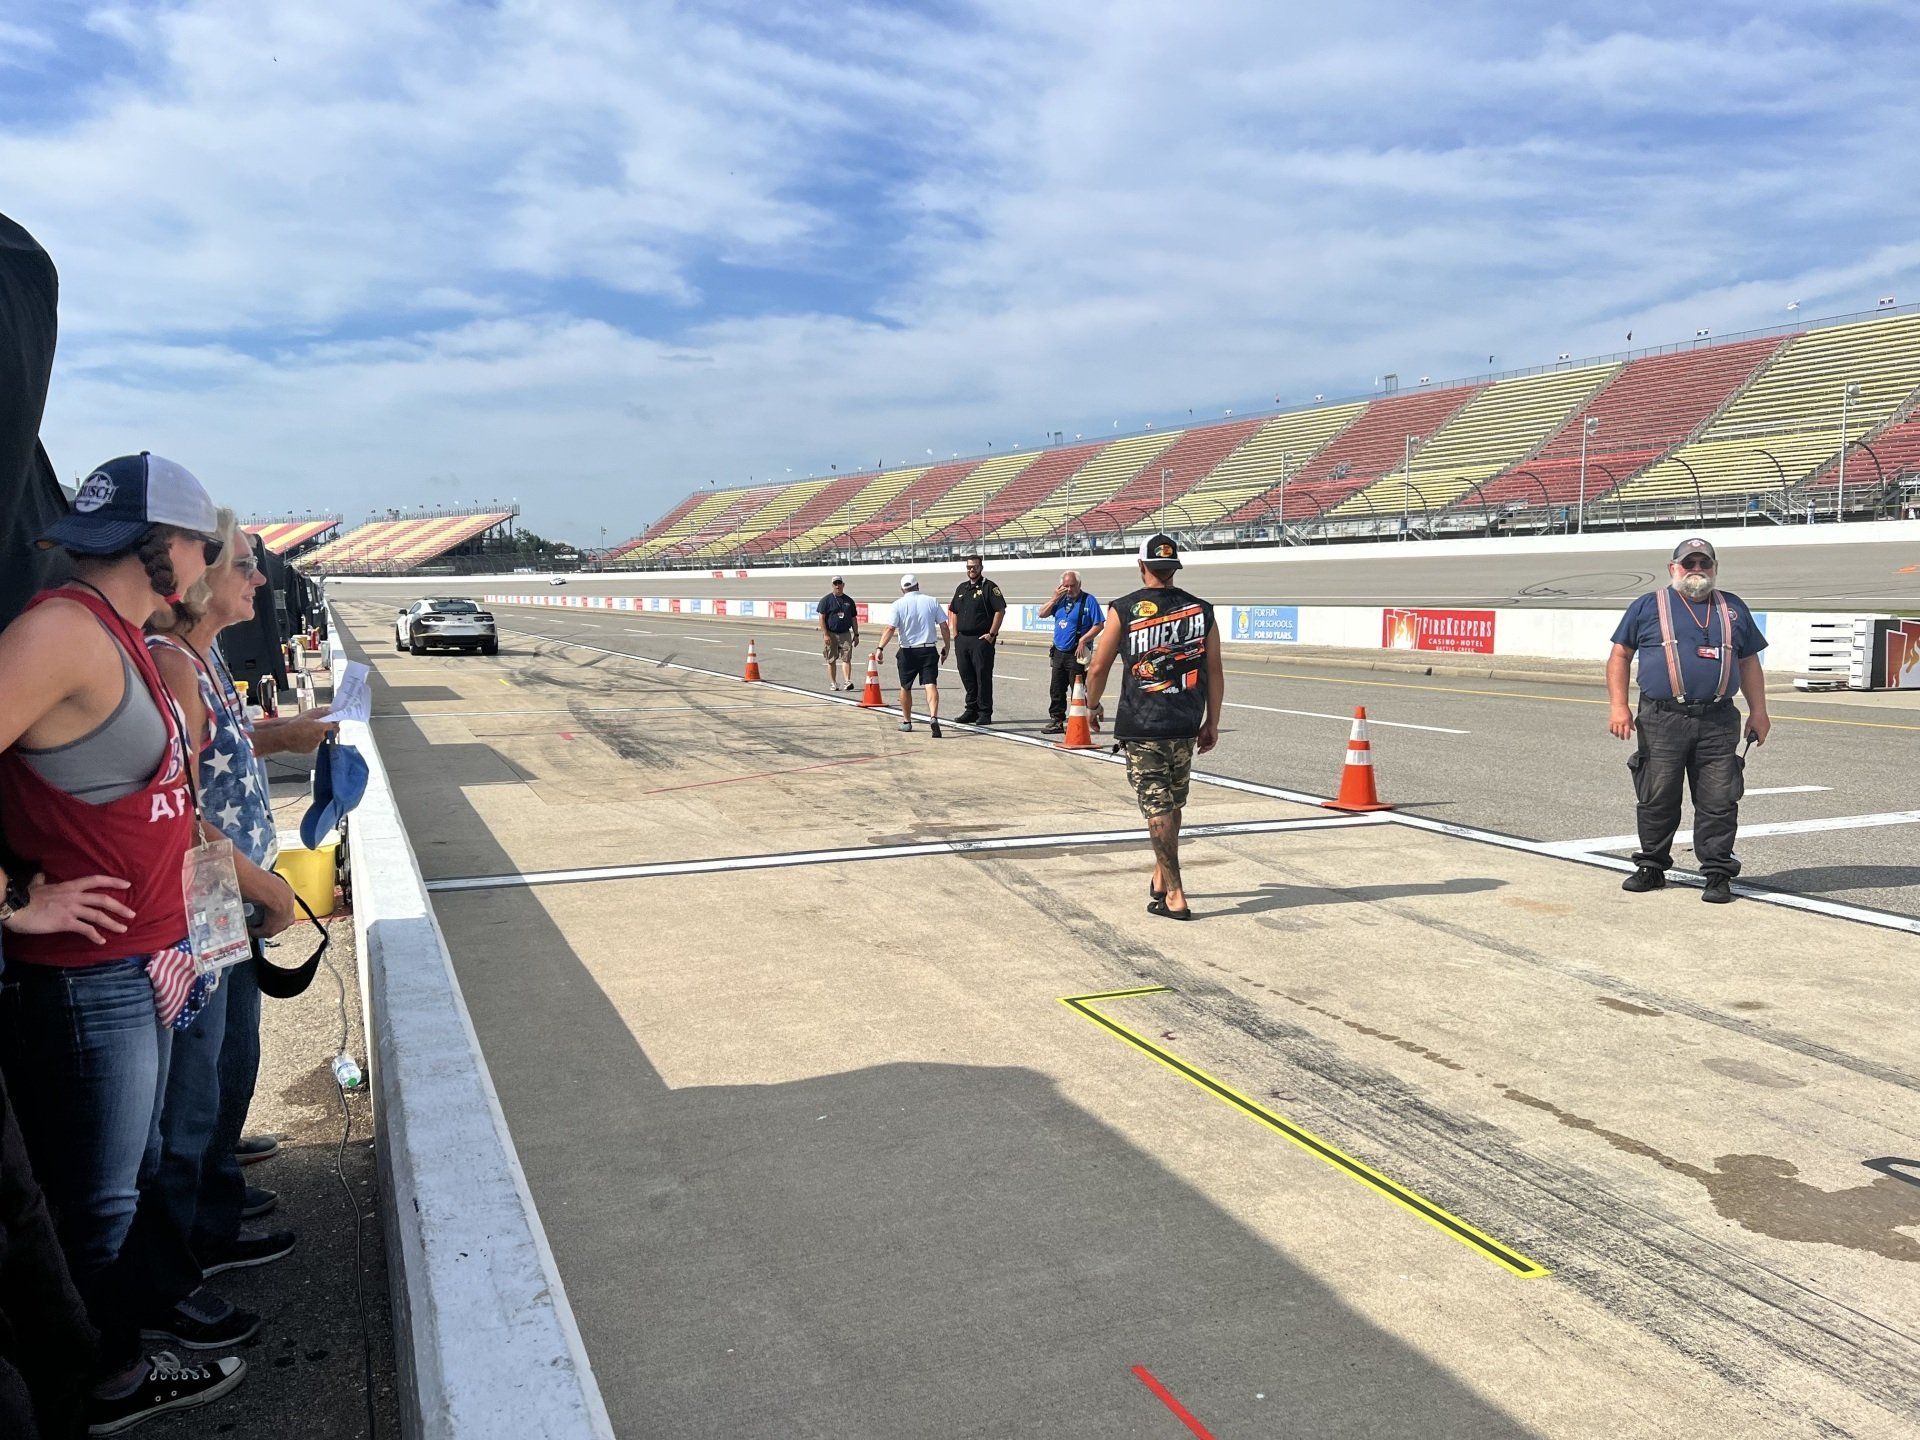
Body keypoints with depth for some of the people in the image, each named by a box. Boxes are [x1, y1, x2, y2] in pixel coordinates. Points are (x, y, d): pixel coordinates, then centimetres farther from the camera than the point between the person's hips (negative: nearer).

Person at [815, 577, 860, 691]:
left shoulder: (849, 600, 12)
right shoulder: (826, 600, 1)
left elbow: (854, 619, 16)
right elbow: (821, 618, -4)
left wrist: (856, 635, 11)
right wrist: (825, 634, -13)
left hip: (845, 633, 2)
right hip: (831, 634, -2)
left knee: (847, 658, -10)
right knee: (831, 660, 3)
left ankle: (848, 681, -15)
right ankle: (833, 683, 11)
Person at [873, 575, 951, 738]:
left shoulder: (899, 604, -3)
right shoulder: (932, 601, 3)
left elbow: (890, 628, -14)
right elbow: (944, 627, 3)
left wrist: (880, 648, -17)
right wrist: (946, 648, 13)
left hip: (908, 651, -1)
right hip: (929, 650, 1)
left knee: (905, 687, 15)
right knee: (931, 684, -7)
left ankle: (907, 721, 26)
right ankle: (933, 717, -28)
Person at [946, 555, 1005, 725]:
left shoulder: (989, 587, -3)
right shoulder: (962, 588, 17)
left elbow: (1000, 610, -10)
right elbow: (953, 611, 24)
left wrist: (992, 634, -14)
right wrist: (955, 633, 13)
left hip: (981, 639, -7)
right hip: (962, 639, 7)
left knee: (983, 676, -5)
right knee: (966, 675, 9)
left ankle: (985, 713, -1)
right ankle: (971, 709, 19)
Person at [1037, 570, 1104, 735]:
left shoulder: (1088, 600, -6)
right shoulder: (1061, 599, 12)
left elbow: (1099, 625, -10)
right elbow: (1042, 614, 10)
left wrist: (1083, 640, -18)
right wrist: (1054, 598, -2)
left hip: (1076, 654, -6)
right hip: (1058, 652, 7)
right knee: (1056, 689, 10)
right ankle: (1056, 720, 19)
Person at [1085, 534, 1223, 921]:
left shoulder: (1124, 610, -5)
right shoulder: (1200, 610, 5)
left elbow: (1098, 667, -2)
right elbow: (1215, 671, 6)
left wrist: (1093, 705, 15)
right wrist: (1212, 723, 14)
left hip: (1141, 727, -4)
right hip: (1186, 725, 4)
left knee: (1158, 808, -1)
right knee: (1173, 803, 18)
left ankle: (1174, 896, -1)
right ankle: (1160, 879, 29)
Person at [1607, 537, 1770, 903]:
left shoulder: (1733, 608, 17)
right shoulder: (1648, 606, 8)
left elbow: (1749, 662, 21)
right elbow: (1620, 656, 7)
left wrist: (1758, 711, 13)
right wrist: (1618, 706, -3)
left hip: (1718, 723, 2)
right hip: (1661, 721, -2)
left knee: (1719, 802, 0)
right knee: (1656, 800, 4)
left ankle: (1718, 873, 7)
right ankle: (1652, 867, 18)